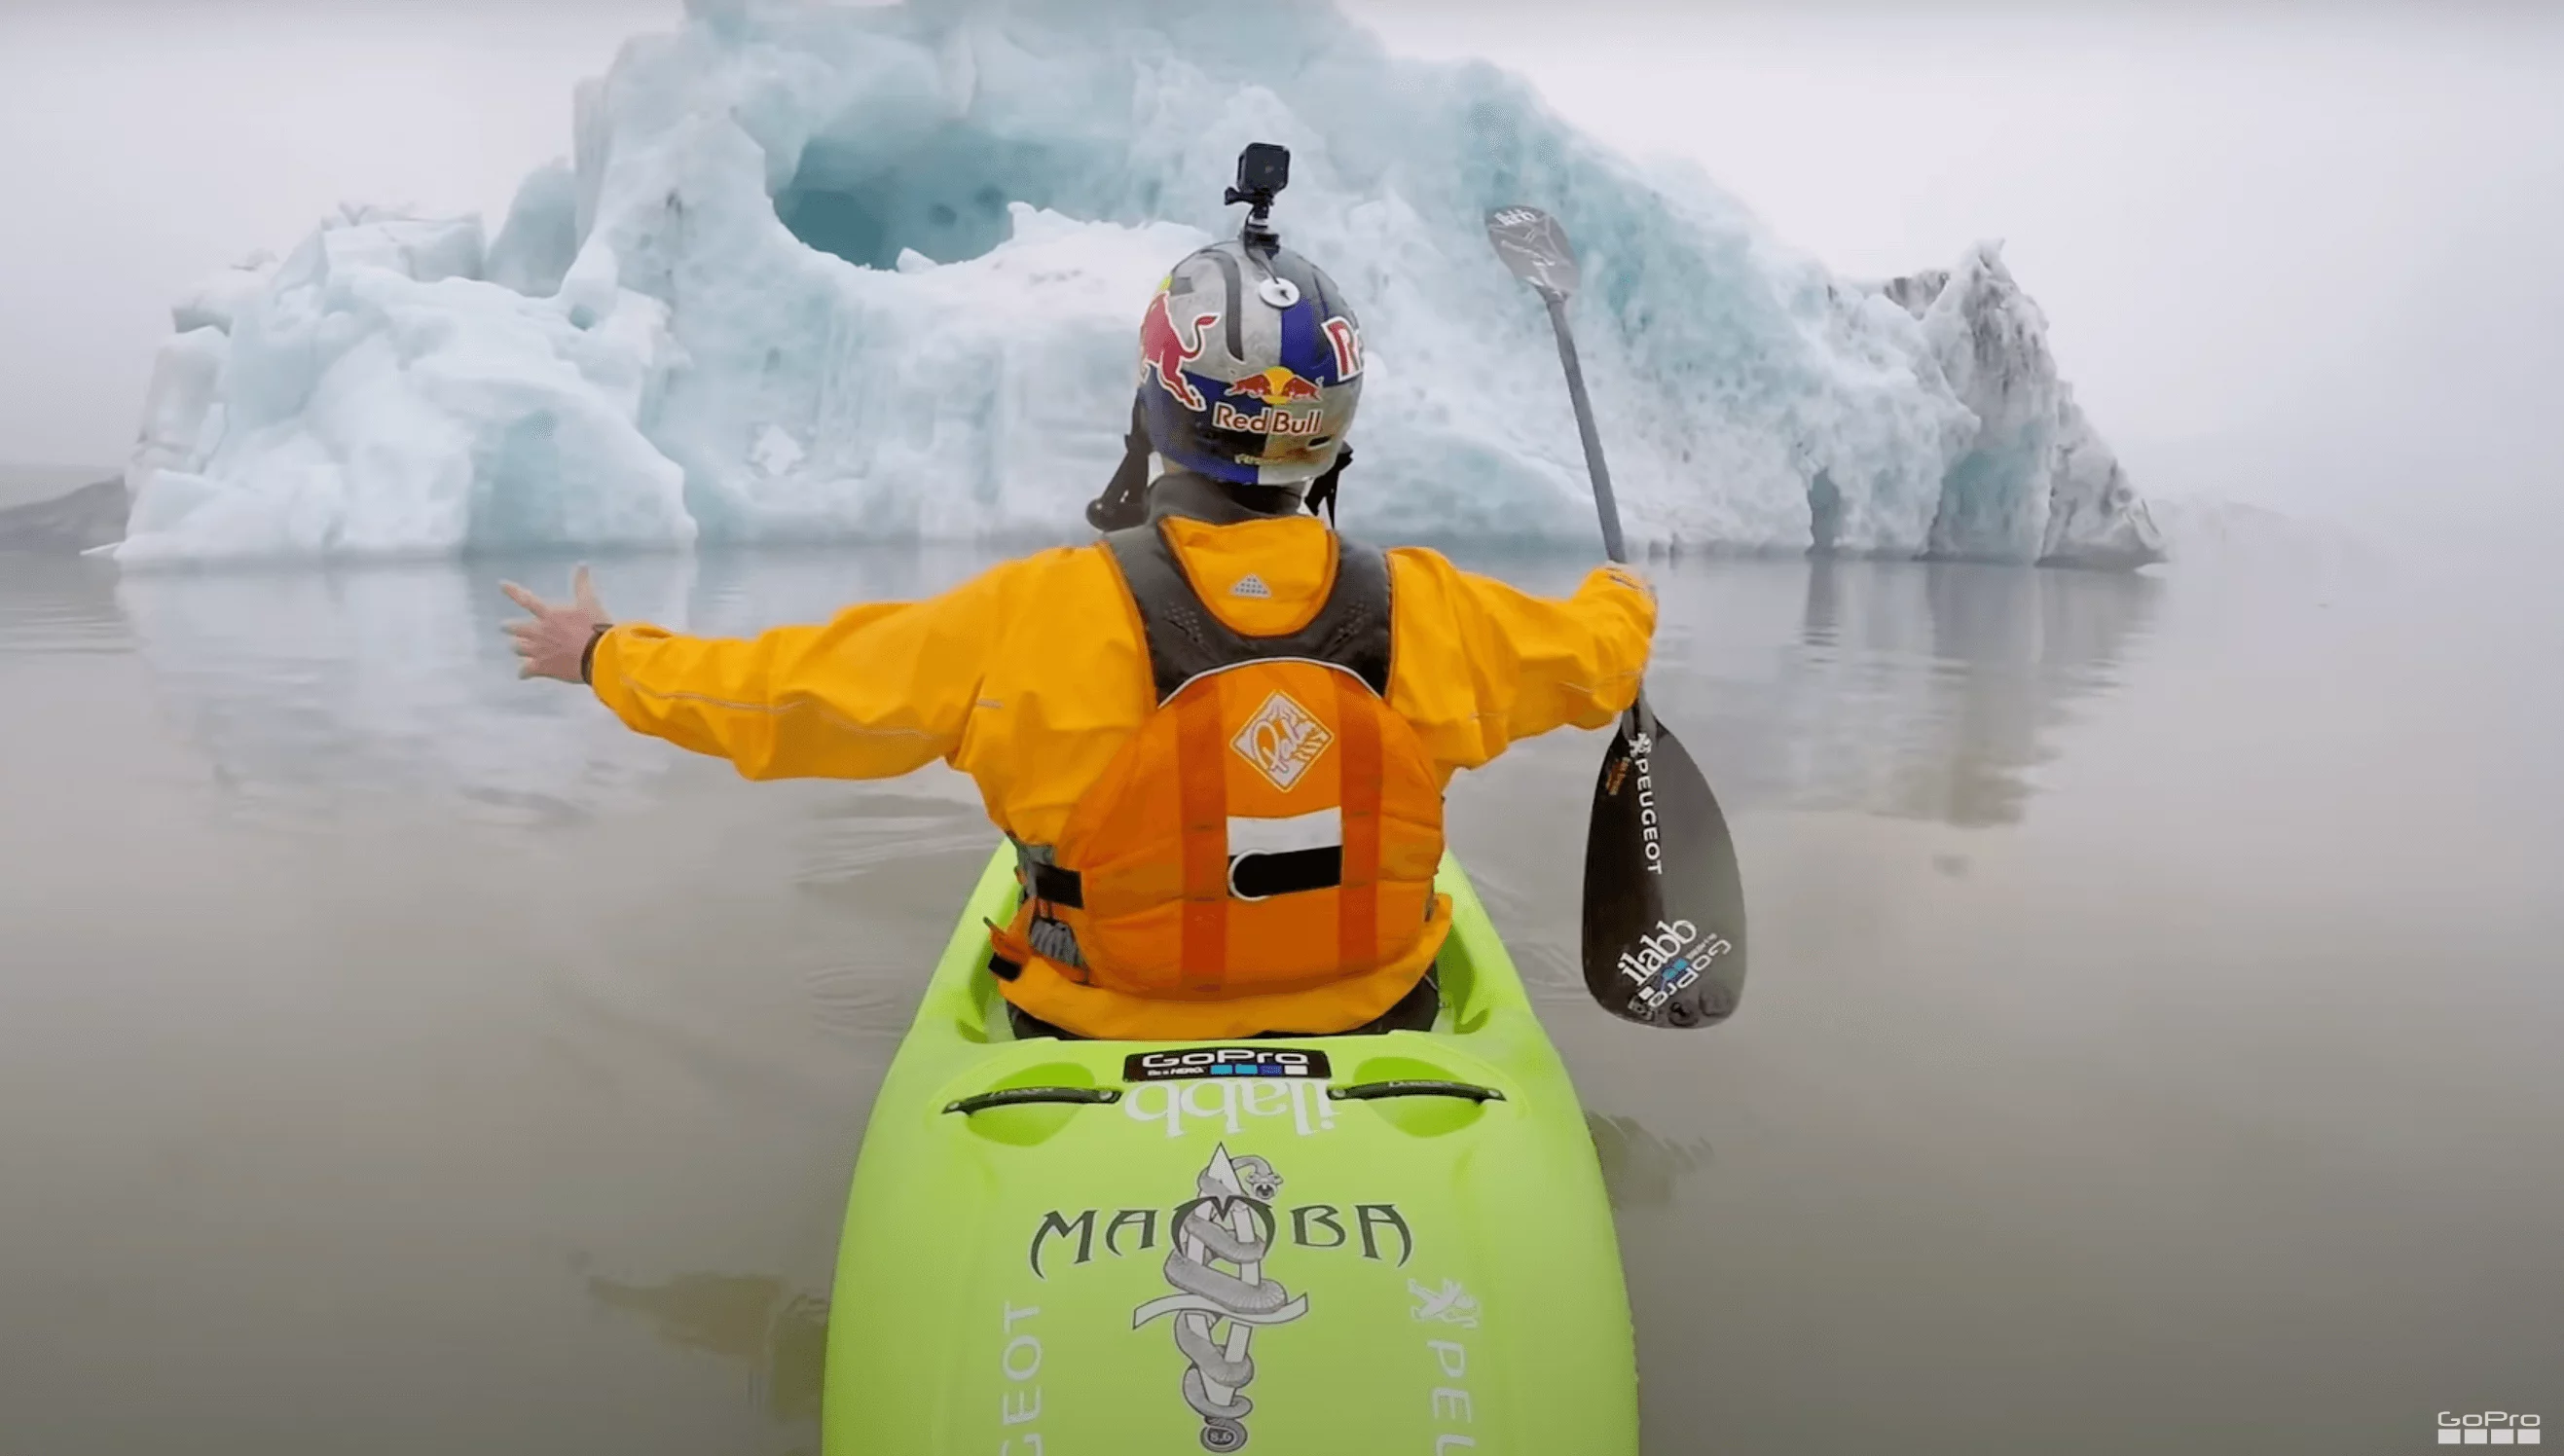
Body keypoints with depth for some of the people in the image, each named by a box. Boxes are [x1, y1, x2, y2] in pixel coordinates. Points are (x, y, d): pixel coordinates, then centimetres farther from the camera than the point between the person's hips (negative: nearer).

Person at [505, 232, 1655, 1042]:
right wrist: (1625, 594, 29)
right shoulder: (1424, 613, -17)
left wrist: (601, 655, 7)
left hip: (1110, 1053, -1)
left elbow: (790, 692, -12)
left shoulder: (1033, 620, -24)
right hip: (1369, 1044, 2)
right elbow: (1595, 652, 4)